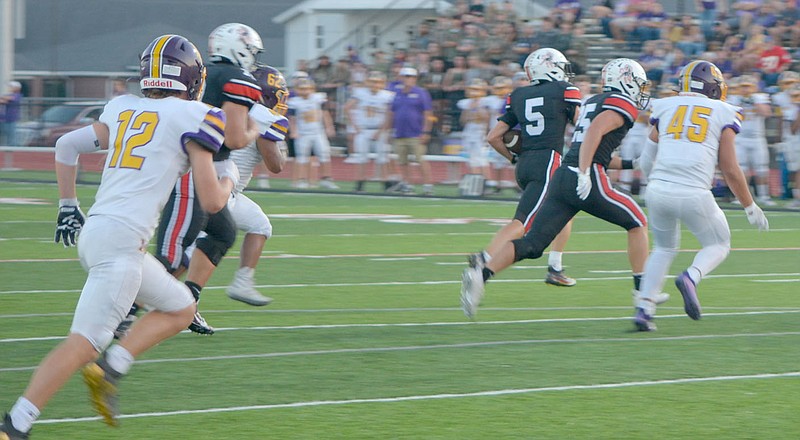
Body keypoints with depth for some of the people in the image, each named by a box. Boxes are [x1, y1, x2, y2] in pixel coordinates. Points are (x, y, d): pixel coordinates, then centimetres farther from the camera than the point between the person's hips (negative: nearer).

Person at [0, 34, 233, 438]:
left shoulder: (123, 110, 18)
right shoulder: (192, 117, -2)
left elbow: (66, 145, 24)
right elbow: (211, 202, -2)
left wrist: (67, 206, 32)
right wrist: (228, 178, 19)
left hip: (92, 232, 8)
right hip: (121, 240, -8)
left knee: (180, 309, 21)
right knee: (83, 344, -13)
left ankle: (108, 372, 6)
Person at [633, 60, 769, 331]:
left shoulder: (664, 109, 14)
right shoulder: (722, 114, 7)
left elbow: (647, 162, 15)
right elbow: (730, 170, 4)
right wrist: (750, 207, 15)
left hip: (658, 190, 3)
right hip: (694, 194, -3)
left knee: (664, 248, 25)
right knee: (718, 246, 18)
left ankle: (644, 308, 10)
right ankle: (691, 277, -14)